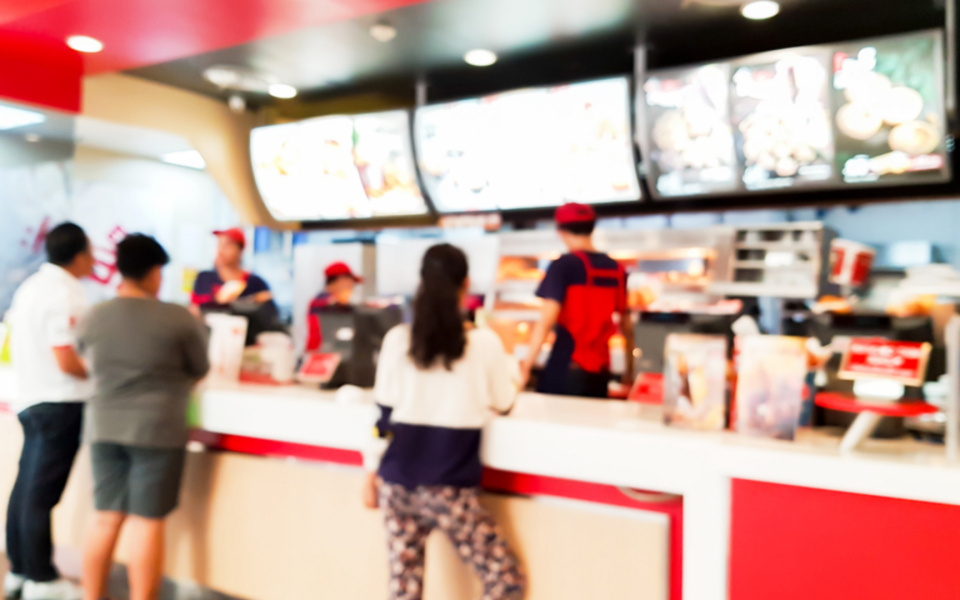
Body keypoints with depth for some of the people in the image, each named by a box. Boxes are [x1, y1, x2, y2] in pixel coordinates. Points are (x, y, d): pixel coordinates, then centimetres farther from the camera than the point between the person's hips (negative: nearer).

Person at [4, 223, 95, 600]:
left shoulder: (30, 286, 12)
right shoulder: (65, 294, -18)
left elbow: (17, 343, 21)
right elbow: (67, 361, -22)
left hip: (31, 398, 9)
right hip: (59, 403, -9)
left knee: (26, 488, 14)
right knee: (42, 494, -2)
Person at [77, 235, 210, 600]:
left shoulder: (93, 318, 1)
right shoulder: (179, 318, -10)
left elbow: (94, 367, 16)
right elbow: (201, 370, 2)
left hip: (104, 426, 5)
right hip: (157, 429, -4)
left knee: (106, 519, 13)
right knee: (146, 522, 1)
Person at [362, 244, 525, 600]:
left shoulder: (397, 340, 0)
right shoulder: (484, 343, -7)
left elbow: (382, 414, 3)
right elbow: (504, 402, 8)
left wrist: (372, 472, 14)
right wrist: (509, 363, 27)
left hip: (398, 482, 4)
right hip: (450, 488, -4)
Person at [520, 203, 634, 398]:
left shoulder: (563, 265, -7)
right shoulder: (616, 269, 8)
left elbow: (547, 319, -16)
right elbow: (627, 325, 14)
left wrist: (526, 366, -14)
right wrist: (629, 369, 24)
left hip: (566, 370, -5)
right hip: (600, 371, 5)